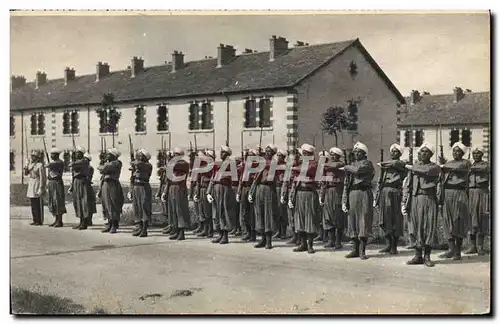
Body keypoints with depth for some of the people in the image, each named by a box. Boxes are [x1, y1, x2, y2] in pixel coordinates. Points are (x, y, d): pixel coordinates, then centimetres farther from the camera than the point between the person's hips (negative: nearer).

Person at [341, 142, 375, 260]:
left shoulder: (367, 163, 1)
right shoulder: (352, 165, 18)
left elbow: (358, 170, -20)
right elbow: (346, 184, 16)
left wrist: (346, 168, -1)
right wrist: (344, 200, 8)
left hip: (364, 194, -6)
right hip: (352, 194, 6)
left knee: (363, 221, -5)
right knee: (353, 221, 7)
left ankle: (362, 251, -1)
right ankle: (355, 249, 15)